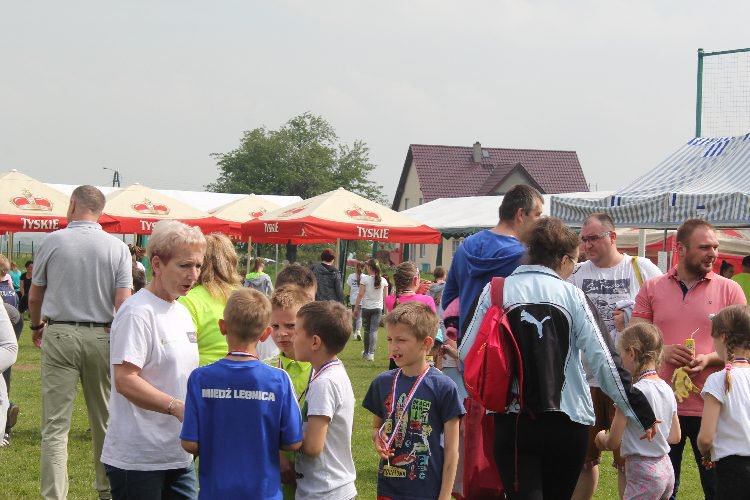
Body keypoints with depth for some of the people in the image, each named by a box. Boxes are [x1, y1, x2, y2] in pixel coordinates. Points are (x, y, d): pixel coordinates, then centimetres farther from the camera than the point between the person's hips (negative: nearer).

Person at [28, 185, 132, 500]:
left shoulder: (52, 242, -3)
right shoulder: (117, 248, -2)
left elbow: (34, 297, 7)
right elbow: (123, 303, -7)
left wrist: (36, 326, 26)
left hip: (59, 335, -2)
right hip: (101, 337, 2)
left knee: (55, 425, -2)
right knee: (103, 420, 15)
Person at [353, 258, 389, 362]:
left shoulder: (364, 279, -7)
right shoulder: (383, 280, 2)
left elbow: (360, 294, -9)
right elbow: (385, 297, 4)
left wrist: (356, 307, -2)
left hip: (366, 307, -1)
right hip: (378, 308, 1)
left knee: (367, 330, 11)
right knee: (374, 330, -2)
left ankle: (366, 353, 22)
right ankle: (371, 353, -15)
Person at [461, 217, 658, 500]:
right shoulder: (572, 296, 0)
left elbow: (467, 354, -2)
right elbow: (605, 360, -6)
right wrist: (641, 413, -1)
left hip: (514, 422, -1)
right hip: (568, 424, 2)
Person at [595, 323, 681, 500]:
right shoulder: (667, 389, 7)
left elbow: (613, 442, -13)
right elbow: (675, 436, 16)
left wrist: (601, 437, 7)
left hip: (643, 473, -8)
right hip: (666, 470, 8)